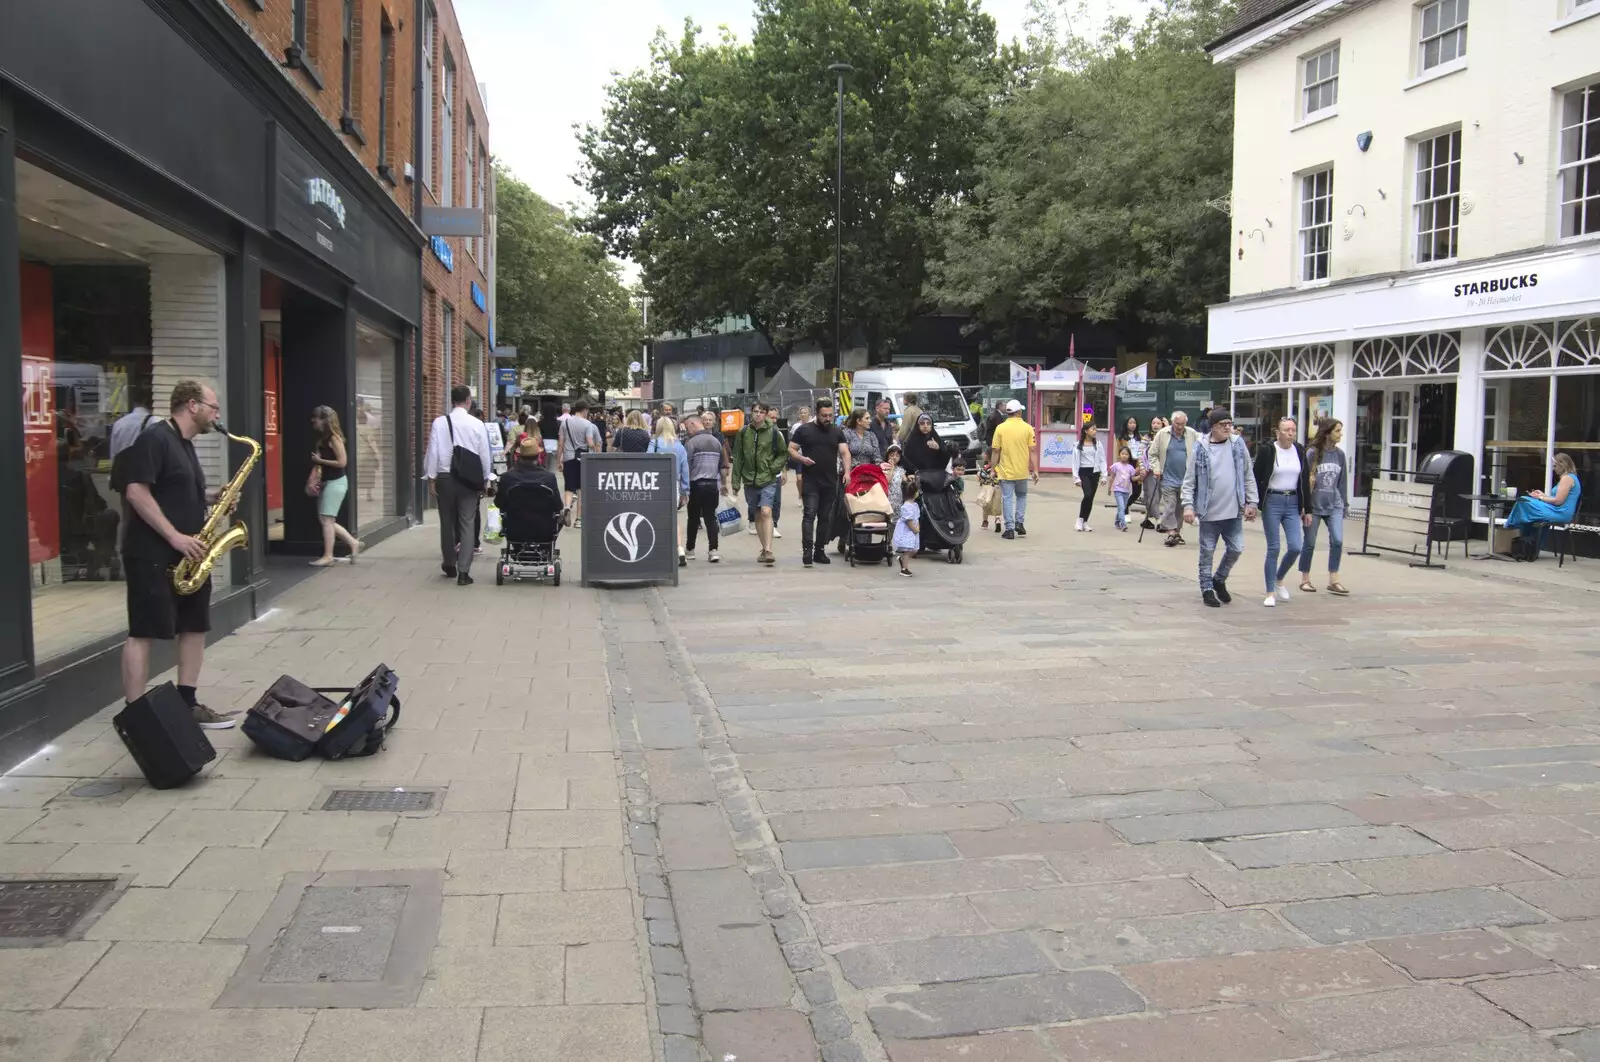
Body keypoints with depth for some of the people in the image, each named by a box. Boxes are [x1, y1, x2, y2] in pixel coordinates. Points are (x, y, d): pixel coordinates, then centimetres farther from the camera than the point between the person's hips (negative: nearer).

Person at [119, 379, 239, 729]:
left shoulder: (186, 446, 18)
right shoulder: (154, 439, -12)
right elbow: (136, 493, -19)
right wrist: (175, 537, -21)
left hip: (188, 556, 10)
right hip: (153, 554, -10)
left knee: (195, 628, 11)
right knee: (143, 633, -5)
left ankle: (188, 703, 18)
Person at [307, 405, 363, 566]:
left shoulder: (334, 438, -14)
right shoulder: (321, 438, 12)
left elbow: (342, 462, -19)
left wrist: (320, 461, -14)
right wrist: (316, 461, -1)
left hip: (336, 482, -9)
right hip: (326, 482, 9)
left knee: (326, 519, -8)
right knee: (324, 520, 10)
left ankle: (328, 556, -3)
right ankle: (353, 543, 18)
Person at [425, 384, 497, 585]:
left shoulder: (439, 422, -5)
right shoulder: (477, 424, -5)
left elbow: (433, 451, -4)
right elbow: (485, 454, 0)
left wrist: (431, 477, 3)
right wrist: (486, 480, 10)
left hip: (445, 477, 1)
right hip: (469, 479, -1)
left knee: (447, 522, 16)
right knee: (467, 524, 2)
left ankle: (449, 565, 31)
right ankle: (463, 571, -3)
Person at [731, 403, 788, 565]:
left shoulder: (774, 432, -2)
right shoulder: (743, 432, 4)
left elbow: (784, 454, 7)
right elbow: (738, 458, 8)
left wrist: (775, 467, -9)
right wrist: (736, 481, 6)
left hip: (768, 480, -3)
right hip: (749, 480, 3)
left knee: (766, 512, -18)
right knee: (757, 515, 11)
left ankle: (768, 550, -22)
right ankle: (764, 549, 23)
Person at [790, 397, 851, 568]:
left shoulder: (837, 432, 10)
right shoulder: (804, 430, 3)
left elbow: (845, 452, 2)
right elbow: (791, 449, 5)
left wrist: (847, 472, -14)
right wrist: (802, 458, -15)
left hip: (830, 483, 3)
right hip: (810, 482, -3)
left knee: (825, 517, 8)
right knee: (809, 514, -12)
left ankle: (820, 550, 16)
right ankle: (807, 550, -15)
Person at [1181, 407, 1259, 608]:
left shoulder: (1238, 445, 3)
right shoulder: (1200, 450, -5)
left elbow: (1248, 477, 7)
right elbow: (1189, 482, -3)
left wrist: (1251, 502, 2)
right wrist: (1188, 505, -13)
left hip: (1233, 511, 3)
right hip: (1209, 512, -2)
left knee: (1236, 549, 5)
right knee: (1207, 553, 6)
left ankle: (1219, 580, 29)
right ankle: (1207, 589, 20)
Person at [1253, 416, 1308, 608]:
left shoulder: (1300, 451, 7)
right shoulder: (1267, 450, -6)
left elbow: (1304, 481, 12)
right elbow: (1256, 478, -5)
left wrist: (1307, 509, 11)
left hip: (1292, 503, 4)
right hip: (1272, 501, -4)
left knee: (1296, 547, -4)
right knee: (1274, 548, -2)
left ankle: (1279, 579, 23)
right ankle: (1270, 592, 8)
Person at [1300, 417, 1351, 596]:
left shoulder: (1339, 454, 6)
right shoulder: (1312, 453, -9)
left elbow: (1342, 482, 12)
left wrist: (1344, 505, 12)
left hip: (1334, 505, 4)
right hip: (1314, 505, -4)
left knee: (1337, 540, -7)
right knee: (1310, 544, 6)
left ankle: (1333, 581, 3)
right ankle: (1305, 580, 20)